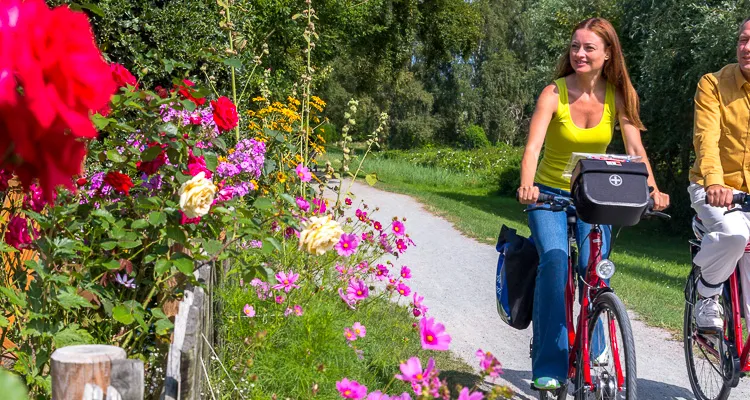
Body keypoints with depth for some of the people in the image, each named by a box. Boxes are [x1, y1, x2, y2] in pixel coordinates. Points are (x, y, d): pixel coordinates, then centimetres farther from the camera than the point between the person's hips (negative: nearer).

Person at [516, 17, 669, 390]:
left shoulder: (618, 95, -7)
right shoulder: (554, 93, -15)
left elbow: (635, 148, -14)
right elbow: (533, 146, -27)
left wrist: (652, 189, -30)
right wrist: (527, 185, -45)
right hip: (550, 193, -2)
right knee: (554, 262, -24)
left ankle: (592, 345, 14)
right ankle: (549, 365, -17)